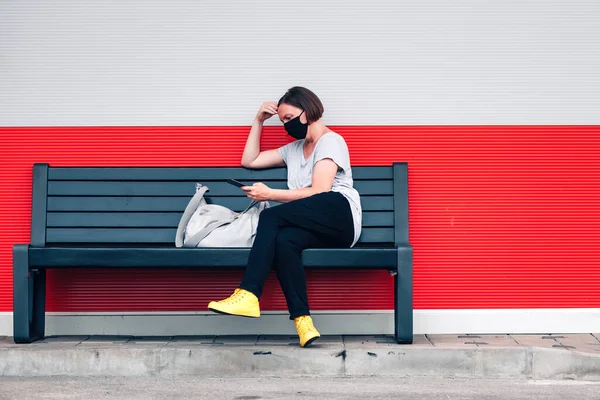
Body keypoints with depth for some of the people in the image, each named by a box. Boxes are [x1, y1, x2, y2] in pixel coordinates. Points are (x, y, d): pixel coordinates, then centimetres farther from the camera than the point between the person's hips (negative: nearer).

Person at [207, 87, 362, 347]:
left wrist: (269, 194, -9)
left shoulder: (331, 141, 5)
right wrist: (258, 121, 24)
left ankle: (248, 296, -35)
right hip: (317, 228, 6)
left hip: (339, 216, -6)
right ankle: (302, 320, -41)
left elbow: (318, 193, -8)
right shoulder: (294, 149, 30)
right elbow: (248, 161, 32)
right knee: (283, 240, -32)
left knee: (271, 217, -28)